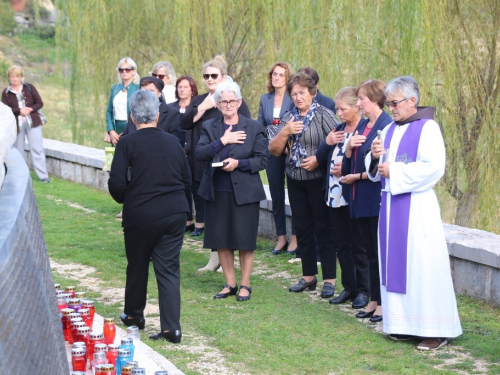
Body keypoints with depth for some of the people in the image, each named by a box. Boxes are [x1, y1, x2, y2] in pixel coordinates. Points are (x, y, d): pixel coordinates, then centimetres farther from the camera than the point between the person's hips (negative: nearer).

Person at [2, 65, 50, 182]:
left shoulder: (30, 88, 5)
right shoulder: (6, 93, 3)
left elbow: (40, 103, 4)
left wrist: (30, 109, -14)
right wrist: (19, 110, -18)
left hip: (32, 123, 0)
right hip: (16, 124, 0)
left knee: (37, 149, -6)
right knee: (18, 150, 6)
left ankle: (43, 176, -6)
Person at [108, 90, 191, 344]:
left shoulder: (127, 143, -9)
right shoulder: (173, 142, 4)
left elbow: (116, 183, -13)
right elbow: (187, 180, 11)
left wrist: (124, 199, 8)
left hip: (141, 215, -3)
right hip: (174, 213, 3)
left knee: (137, 266, 17)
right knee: (169, 268, 5)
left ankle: (134, 315, 34)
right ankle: (171, 327, -2)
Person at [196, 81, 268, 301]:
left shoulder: (253, 128, 0)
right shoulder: (209, 127, 6)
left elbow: (263, 159, -4)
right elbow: (199, 154, -7)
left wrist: (239, 163, -17)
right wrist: (222, 141, -16)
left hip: (245, 192, -3)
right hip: (216, 192, 3)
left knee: (245, 241, 1)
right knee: (221, 240, 8)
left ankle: (245, 284, 13)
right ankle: (230, 284, 20)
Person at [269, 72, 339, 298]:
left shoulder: (324, 115, -6)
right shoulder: (288, 118, 10)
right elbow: (274, 150, 5)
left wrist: (319, 159, -21)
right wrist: (285, 132, -11)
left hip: (319, 180, -6)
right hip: (295, 180, 6)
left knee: (323, 228, -2)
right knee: (303, 229, 11)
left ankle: (329, 280, 3)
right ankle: (309, 277, 21)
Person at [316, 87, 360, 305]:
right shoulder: (338, 130, 13)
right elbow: (320, 158, 12)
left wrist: (347, 170, -19)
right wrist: (327, 143, -5)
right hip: (335, 195, 8)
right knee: (341, 245, 13)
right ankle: (349, 288, 23)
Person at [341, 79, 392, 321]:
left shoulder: (386, 126, -14)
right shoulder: (362, 126, 13)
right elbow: (348, 162, 14)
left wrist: (357, 177, -10)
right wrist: (349, 146, -5)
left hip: (377, 200, -9)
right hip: (359, 199, 9)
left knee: (379, 251, -1)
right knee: (363, 249, 13)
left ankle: (383, 303, 8)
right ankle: (373, 300, 22)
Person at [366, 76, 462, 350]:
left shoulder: (427, 127, -8)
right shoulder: (390, 130, 14)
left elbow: (433, 167, -19)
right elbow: (376, 170, 17)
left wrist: (393, 172, -16)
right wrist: (375, 157, -6)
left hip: (416, 207, -7)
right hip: (391, 205, 7)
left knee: (422, 264, -6)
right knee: (395, 263, 7)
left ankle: (435, 330, 0)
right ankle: (405, 324, 14)